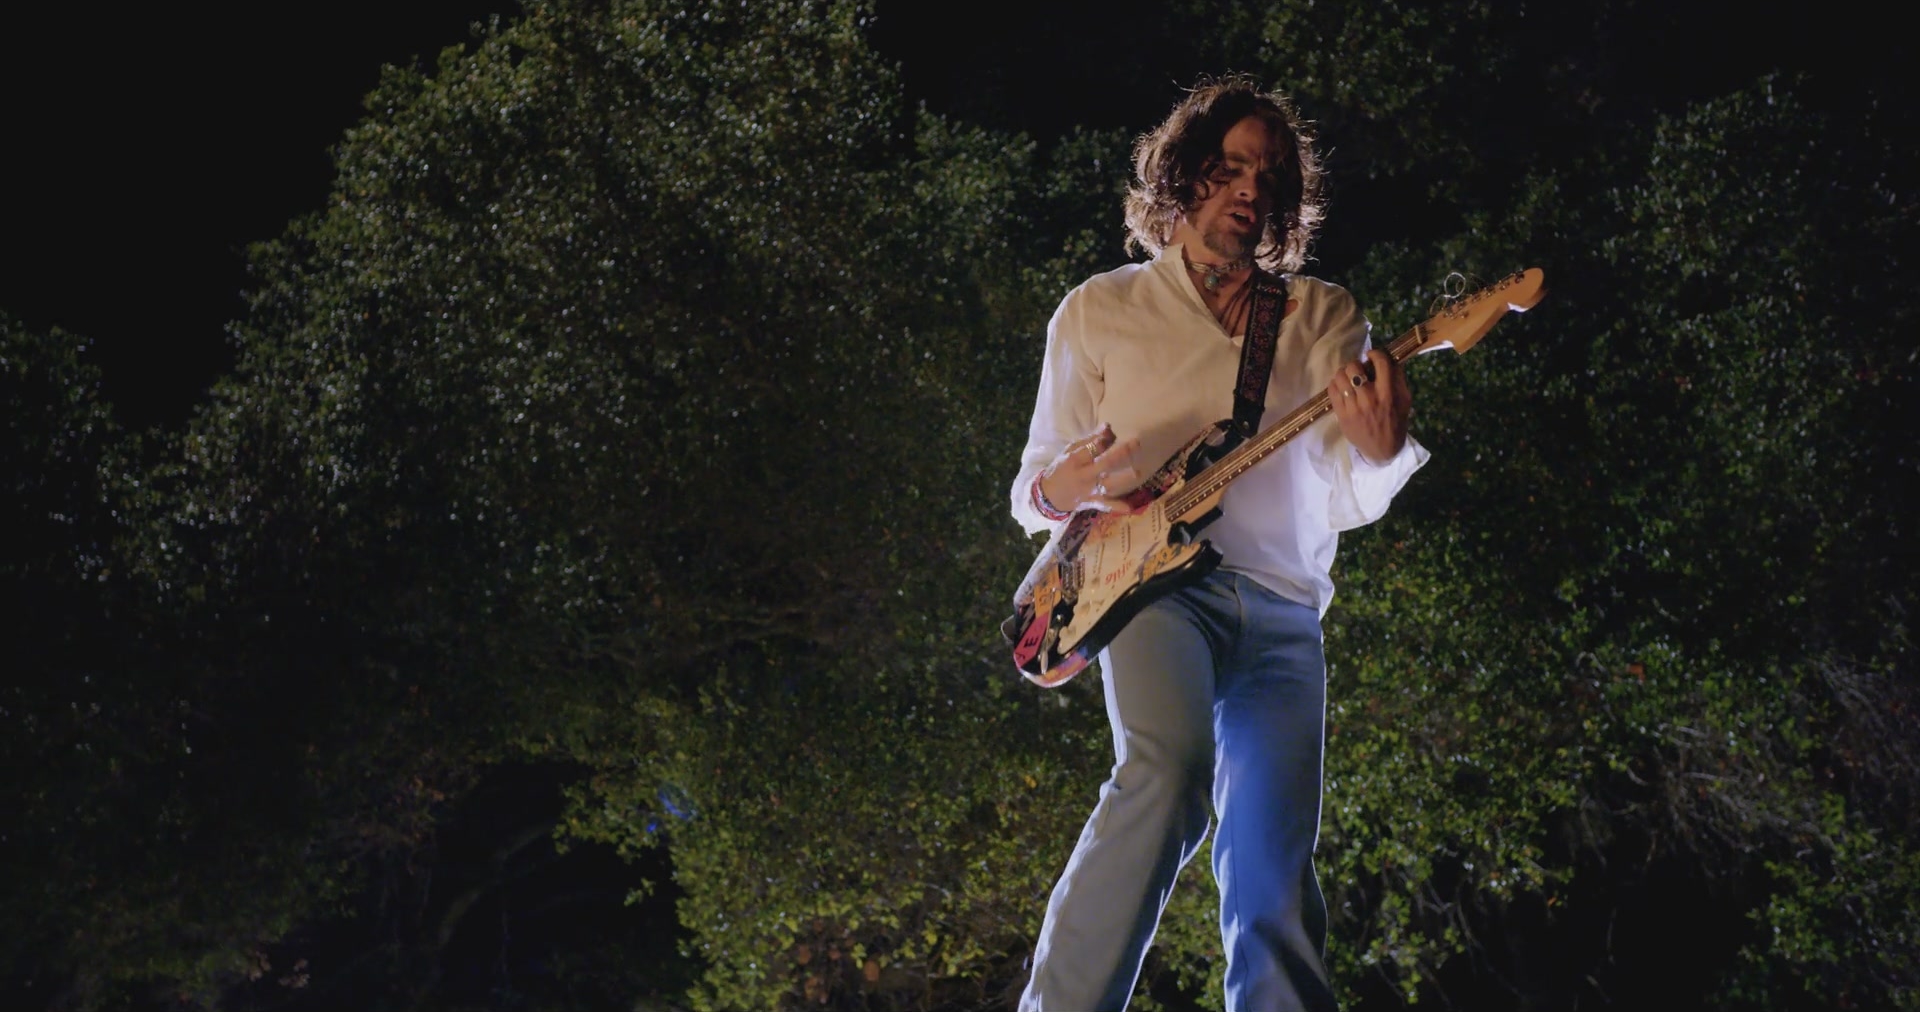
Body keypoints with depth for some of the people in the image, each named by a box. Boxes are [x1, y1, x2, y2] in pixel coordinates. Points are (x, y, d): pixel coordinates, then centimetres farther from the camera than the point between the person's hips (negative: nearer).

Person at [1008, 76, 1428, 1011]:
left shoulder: (1321, 318, 13)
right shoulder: (1098, 311, 11)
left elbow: (1348, 502, 1)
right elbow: (1031, 488, 13)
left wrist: (1378, 453, -23)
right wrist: (1062, 488, -12)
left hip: (1284, 610, 3)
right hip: (1156, 579, -3)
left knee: (1274, 872, -5)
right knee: (1170, 767, -30)